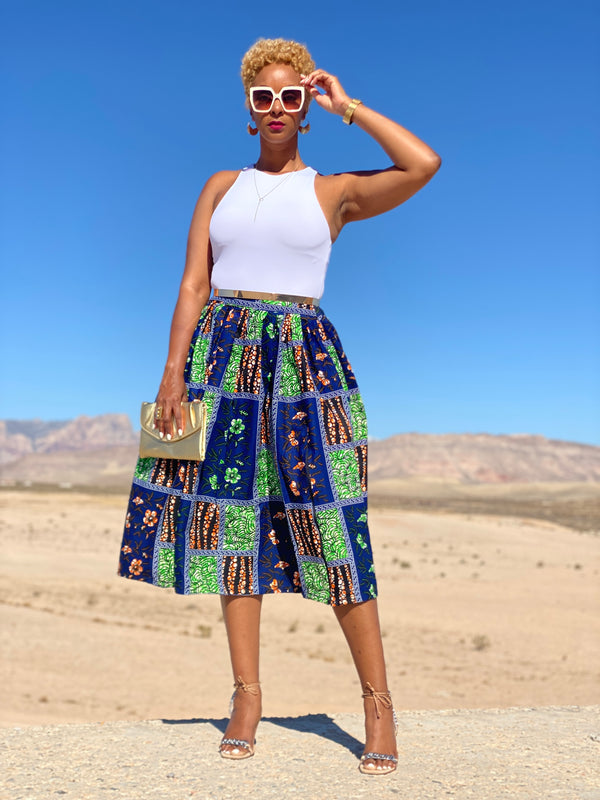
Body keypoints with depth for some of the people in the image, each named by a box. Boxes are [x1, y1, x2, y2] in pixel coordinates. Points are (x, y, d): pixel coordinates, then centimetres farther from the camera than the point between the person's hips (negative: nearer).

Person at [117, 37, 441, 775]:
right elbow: (193, 283, 9)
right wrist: (173, 371, -3)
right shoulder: (222, 186, 15)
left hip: (303, 357, -2)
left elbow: (424, 164, -7)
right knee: (232, 522, 2)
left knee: (332, 527, -6)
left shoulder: (334, 191, 8)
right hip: (224, 356, 3)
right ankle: (247, 696, 12)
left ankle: (377, 700, 4)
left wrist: (345, 106, 2)